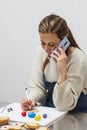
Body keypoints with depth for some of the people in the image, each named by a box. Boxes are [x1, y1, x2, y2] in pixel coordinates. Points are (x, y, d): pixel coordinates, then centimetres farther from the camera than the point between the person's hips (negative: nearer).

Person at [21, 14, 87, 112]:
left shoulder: (78, 59, -20)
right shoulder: (41, 51, -5)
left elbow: (63, 106, -21)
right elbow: (37, 86, 1)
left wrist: (63, 71, -30)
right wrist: (31, 101, -20)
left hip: (76, 115, -3)